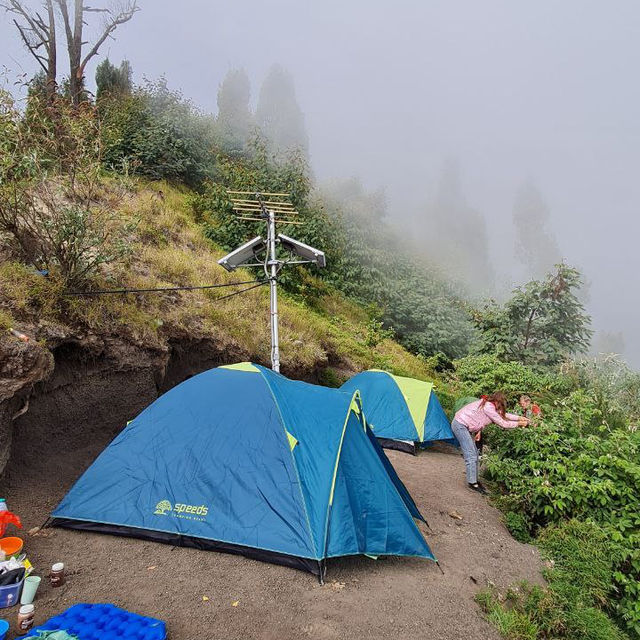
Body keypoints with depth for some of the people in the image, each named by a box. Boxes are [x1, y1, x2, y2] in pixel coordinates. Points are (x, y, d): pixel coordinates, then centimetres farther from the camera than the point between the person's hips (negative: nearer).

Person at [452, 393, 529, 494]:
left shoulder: (488, 404, 9)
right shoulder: (488, 407, -20)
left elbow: (503, 415, 21)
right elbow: (502, 423, -12)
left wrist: (519, 418, 17)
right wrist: (518, 424, 0)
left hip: (462, 425, 10)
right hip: (460, 425, -10)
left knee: (474, 454, 11)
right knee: (471, 456, -9)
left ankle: (474, 480, 18)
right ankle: (472, 483, -4)